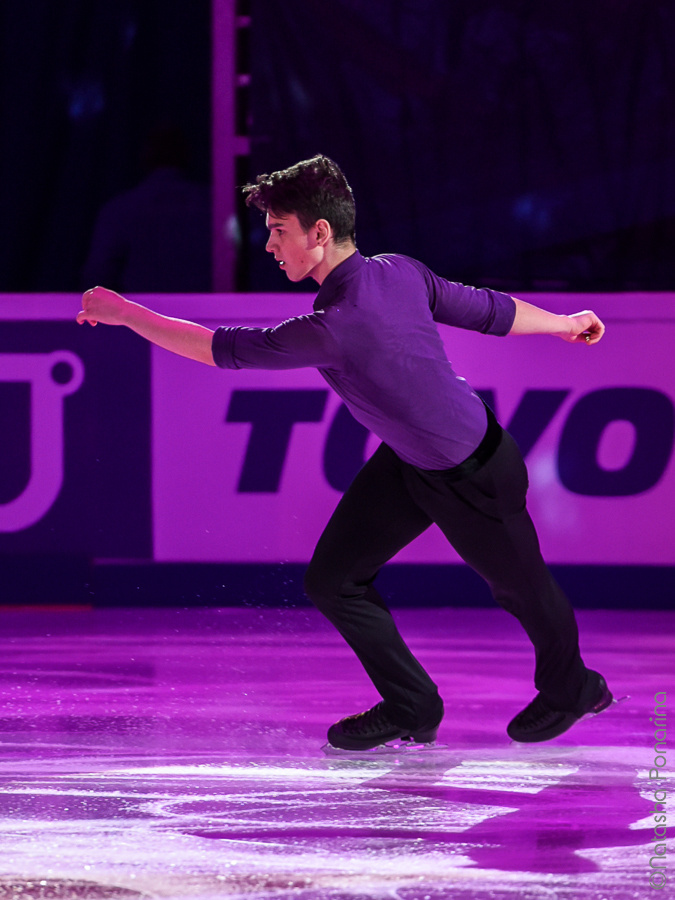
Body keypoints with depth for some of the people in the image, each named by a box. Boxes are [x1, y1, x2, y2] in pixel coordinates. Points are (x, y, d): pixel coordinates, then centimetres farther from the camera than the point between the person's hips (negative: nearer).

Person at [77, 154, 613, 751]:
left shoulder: (340, 327, -37)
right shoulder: (401, 271, -13)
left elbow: (226, 349, -29)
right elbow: (490, 310, -1)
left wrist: (124, 313, -21)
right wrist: (565, 324, 17)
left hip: (473, 477, -8)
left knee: (520, 586, 19)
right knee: (332, 580, 4)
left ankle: (570, 691, 46)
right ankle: (411, 706, 21)